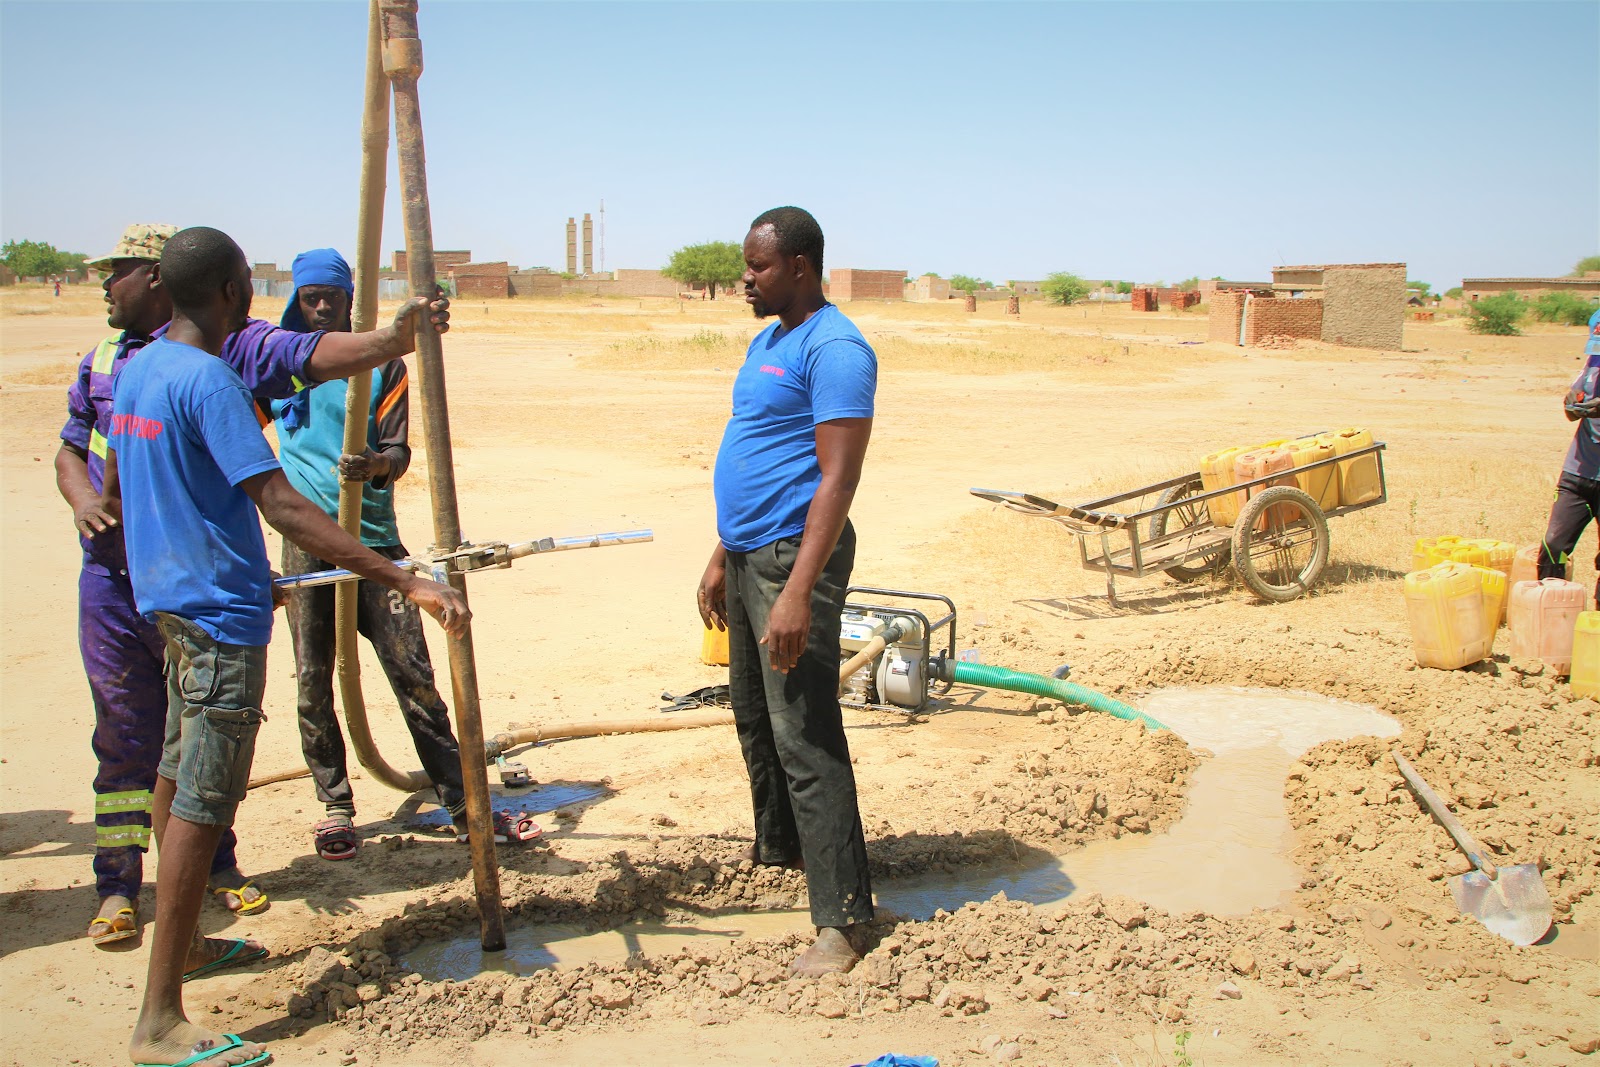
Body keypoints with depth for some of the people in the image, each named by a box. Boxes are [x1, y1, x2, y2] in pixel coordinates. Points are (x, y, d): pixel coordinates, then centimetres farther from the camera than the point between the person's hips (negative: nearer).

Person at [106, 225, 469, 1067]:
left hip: (167, 596, 10)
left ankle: (183, 943, 36)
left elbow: (114, 490, 21)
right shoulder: (209, 382, -19)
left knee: (180, 773, 20)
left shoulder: (136, 370, 9)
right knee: (202, 802, -8)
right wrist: (407, 583, -30)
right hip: (219, 609, -10)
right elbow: (283, 508, -27)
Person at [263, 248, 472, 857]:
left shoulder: (382, 363, 3)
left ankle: (460, 800, 5)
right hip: (307, 542, 2)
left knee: (413, 674, -3)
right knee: (313, 681, 3)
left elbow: (399, 452, -5)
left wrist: (376, 465, -27)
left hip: (374, 539, -1)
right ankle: (335, 807, 17)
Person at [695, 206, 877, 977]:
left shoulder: (834, 349, -15)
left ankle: (839, 918, -2)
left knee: (805, 736, -9)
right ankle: (778, 846, 41)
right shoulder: (767, 342, 16)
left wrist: (797, 591, -27)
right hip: (747, 556, 10)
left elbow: (838, 478, -22)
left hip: (793, 555, -10)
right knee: (754, 715, 21)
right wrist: (722, 558, 20)